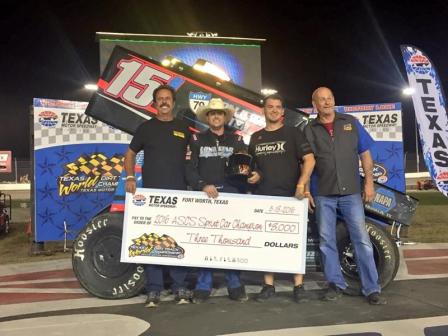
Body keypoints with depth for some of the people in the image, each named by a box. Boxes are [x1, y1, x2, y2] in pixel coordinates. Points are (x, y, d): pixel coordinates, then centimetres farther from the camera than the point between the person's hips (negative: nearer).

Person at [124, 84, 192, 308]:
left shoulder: (183, 129, 11)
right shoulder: (146, 128, 8)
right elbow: (130, 154, 11)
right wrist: (130, 178, -4)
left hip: (179, 193, 1)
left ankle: (180, 287, 12)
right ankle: (153, 290, 6)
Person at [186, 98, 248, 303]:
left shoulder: (236, 140, 15)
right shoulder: (197, 140, 10)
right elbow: (189, 169, 1)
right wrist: (203, 186, -13)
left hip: (231, 194, 1)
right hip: (204, 195, -1)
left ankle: (235, 285, 8)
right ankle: (203, 286, 6)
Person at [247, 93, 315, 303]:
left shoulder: (293, 133, 4)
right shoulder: (255, 138, 15)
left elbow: (309, 160, -6)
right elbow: (250, 164, 25)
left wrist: (301, 184, -19)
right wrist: (253, 174, 1)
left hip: (289, 196, -3)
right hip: (262, 197, 4)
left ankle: (298, 286, 6)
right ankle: (268, 285, 12)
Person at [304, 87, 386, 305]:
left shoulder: (351, 123, 6)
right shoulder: (309, 130, 5)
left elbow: (365, 154, 7)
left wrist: (369, 183, 0)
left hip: (351, 191, -1)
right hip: (323, 194, 1)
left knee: (362, 240, -3)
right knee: (327, 241, 6)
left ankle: (372, 289, 3)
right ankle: (335, 285, 19)